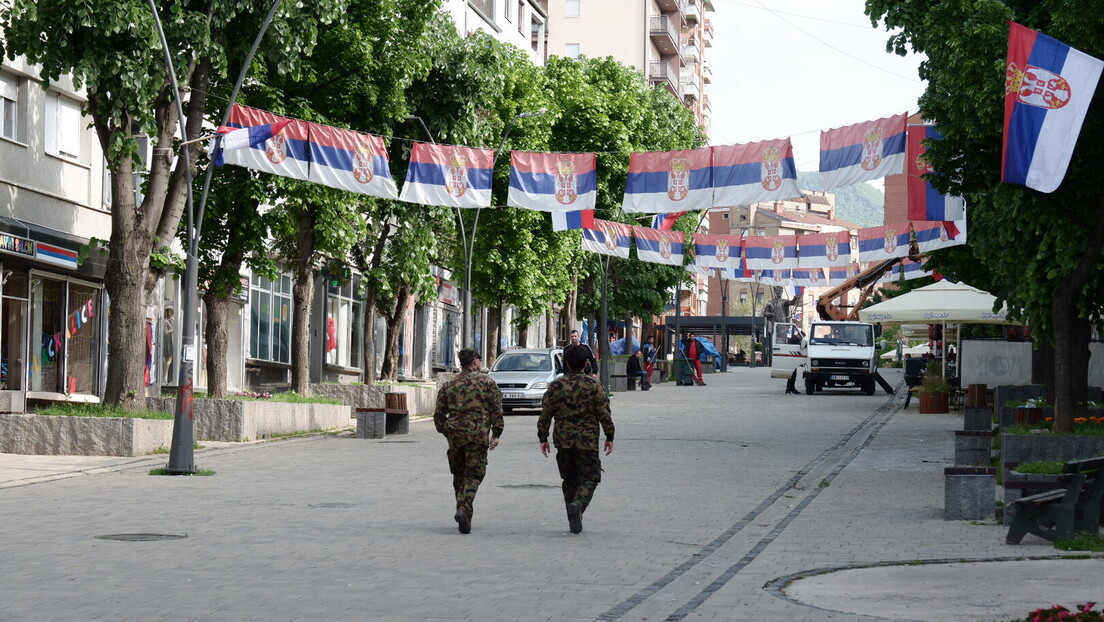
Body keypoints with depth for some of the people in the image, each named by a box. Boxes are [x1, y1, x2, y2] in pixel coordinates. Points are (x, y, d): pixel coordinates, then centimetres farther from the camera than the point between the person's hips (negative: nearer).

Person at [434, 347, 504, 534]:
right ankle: (464, 509, -22)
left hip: (455, 436, 3)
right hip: (478, 435, -3)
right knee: (473, 476, -1)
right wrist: (496, 434, 0)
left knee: (459, 476, 15)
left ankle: (464, 515, 14)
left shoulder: (448, 386, 11)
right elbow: (496, 410, -3)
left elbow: (438, 415, 10)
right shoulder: (486, 382, 3)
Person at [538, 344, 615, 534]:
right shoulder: (594, 386, -4)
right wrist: (609, 437, 5)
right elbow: (604, 414, -5)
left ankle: (574, 521, 15)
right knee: (589, 479, 2)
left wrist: (543, 438, 12)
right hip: (587, 440, -3)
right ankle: (578, 505, -27)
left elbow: (545, 415, 4)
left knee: (569, 480, 15)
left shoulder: (555, 386, 2)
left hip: (563, 440, 3)